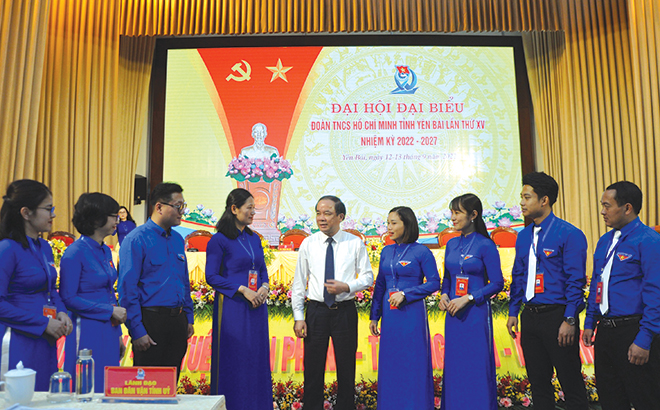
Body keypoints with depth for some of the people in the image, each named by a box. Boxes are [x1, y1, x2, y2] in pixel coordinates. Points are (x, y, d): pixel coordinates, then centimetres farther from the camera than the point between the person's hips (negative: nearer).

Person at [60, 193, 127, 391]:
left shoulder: (106, 251, 9)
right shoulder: (75, 253, -14)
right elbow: (68, 299, -15)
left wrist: (118, 334, 15)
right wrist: (110, 310, -14)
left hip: (108, 331, 7)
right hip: (87, 332, -7)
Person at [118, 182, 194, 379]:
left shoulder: (178, 239, 11)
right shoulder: (136, 239, -11)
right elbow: (127, 288, -13)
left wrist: (188, 318, 13)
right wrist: (137, 331, -15)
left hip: (178, 322, 7)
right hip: (151, 320, -6)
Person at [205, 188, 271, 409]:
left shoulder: (254, 239, 11)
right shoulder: (219, 240, -7)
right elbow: (211, 276, -10)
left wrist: (264, 288, -6)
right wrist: (243, 289, -17)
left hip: (256, 307, 6)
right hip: (232, 307, -6)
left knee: (256, 358, 10)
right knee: (232, 360, 2)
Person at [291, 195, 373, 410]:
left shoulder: (355, 243, 0)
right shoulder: (308, 244, 1)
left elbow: (368, 276, 3)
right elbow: (299, 282, 3)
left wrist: (347, 286, -16)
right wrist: (298, 316, -2)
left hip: (345, 312, 0)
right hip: (317, 311, 1)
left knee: (346, 368, 10)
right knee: (312, 368, 8)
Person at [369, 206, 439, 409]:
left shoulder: (421, 252, -7)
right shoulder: (387, 251, 9)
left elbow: (434, 283, -8)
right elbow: (380, 284, 12)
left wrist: (405, 294, -16)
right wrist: (374, 316, 10)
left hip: (411, 314, -5)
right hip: (390, 315, 5)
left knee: (413, 365, 3)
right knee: (389, 363, 11)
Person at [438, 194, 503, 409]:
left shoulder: (486, 245, -9)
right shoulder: (452, 244, 9)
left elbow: (497, 283, -10)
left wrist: (468, 298, -17)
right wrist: (444, 295, -2)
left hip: (476, 313, -6)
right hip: (453, 313, 6)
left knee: (477, 366, 2)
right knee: (454, 365, 12)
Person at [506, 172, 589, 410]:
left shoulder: (569, 234, -9)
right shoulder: (523, 236, 11)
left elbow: (576, 281, -11)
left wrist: (569, 320, -15)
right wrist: (513, 312, 12)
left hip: (556, 316, -6)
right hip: (530, 316, 6)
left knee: (571, 382, 4)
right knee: (538, 381, 14)